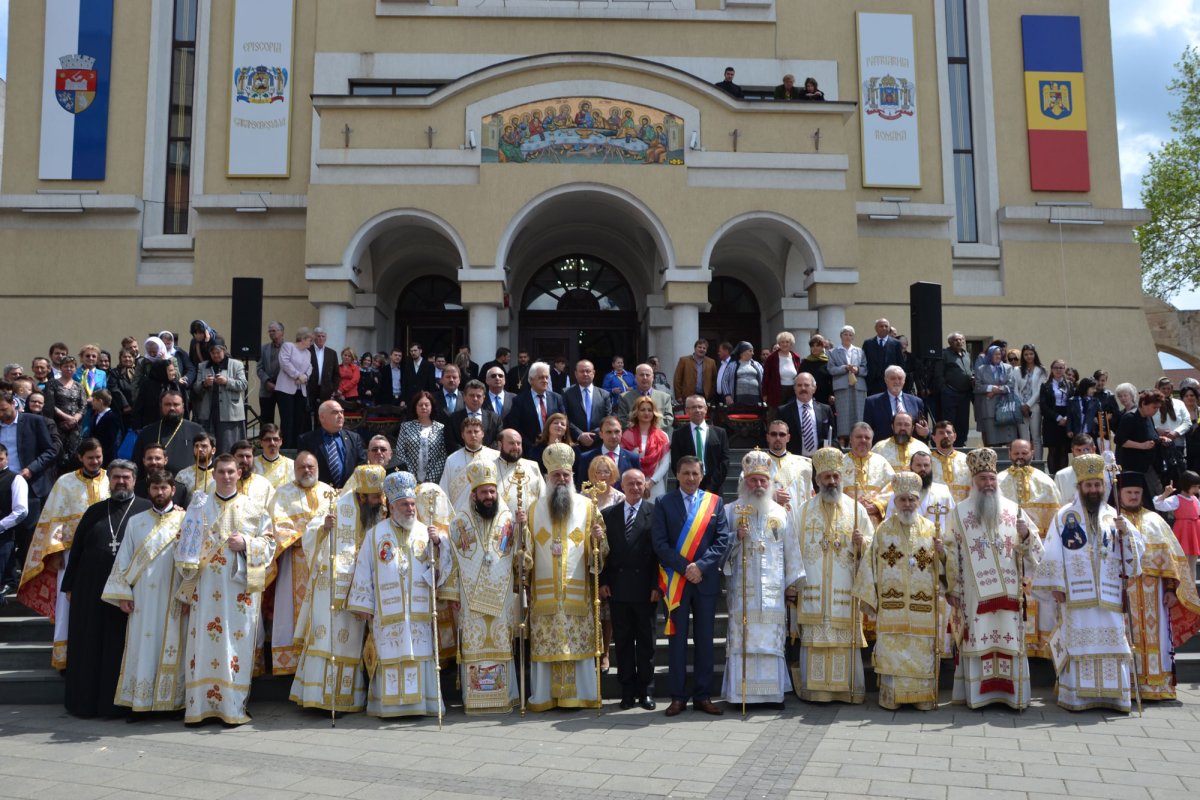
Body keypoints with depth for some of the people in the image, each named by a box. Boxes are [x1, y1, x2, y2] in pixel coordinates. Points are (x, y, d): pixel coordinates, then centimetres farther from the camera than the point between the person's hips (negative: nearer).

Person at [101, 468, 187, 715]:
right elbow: (124, 559, 9)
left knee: (171, 647, 0)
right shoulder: (135, 522, 11)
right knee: (141, 646, 1)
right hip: (142, 599, 2)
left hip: (173, 600, -2)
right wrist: (122, 595, 2)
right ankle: (139, 702, 7)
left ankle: (172, 699, 7)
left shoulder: (185, 521, 2)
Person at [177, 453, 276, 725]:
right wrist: (188, 564, -6)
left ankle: (233, 707, 4)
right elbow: (184, 542, 12)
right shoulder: (198, 508, 12)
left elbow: (269, 542, 6)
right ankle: (199, 706, 6)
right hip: (206, 588, 1)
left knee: (235, 643, -2)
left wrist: (246, 544, -11)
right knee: (202, 643, -1)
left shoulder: (253, 509, 7)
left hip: (240, 588, -1)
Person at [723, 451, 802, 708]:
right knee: (742, 640, -5)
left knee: (772, 639, 0)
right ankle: (741, 692, 0)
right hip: (742, 589, -1)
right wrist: (736, 537, -14)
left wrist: (792, 585, 8)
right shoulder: (731, 511, 8)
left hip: (773, 589, 2)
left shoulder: (780, 513, 12)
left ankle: (773, 692, 7)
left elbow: (791, 551, 13)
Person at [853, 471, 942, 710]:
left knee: (923, 653, 2)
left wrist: (942, 554, -14)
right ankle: (891, 697, 10)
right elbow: (871, 565, 6)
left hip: (923, 607, 1)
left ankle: (924, 698, 14)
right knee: (891, 652, 0)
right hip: (891, 607, 0)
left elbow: (942, 568, 7)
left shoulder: (931, 529, 7)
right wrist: (869, 597, 3)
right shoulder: (884, 529, 6)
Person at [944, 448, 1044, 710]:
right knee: (977, 641, -1)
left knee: (1009, 640, 2)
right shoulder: (960, 512, 4)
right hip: (975, 593, -1)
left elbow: (1035, 547, 7)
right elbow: (952, 554, 3)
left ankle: (1011, 693, 10)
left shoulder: (1012, 509, 8)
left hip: (1008, 591, 2)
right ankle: (978, 693, 6)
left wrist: (1026, 535, -15)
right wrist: (952, 589, -1)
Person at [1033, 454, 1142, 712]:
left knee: (1111, 642, 2)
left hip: (1109, 596, 3)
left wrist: (1126, 532, -9)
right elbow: (1053, 553, -1)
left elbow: (1137, 549, 11)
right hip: (1077, 595, -3)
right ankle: (1077, 696, 3)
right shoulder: (1065, 516, 4)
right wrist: (1056, 585, -7)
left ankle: (1113, 694, 10)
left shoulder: (1114, 516, 12)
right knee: (1079, 643, -1)